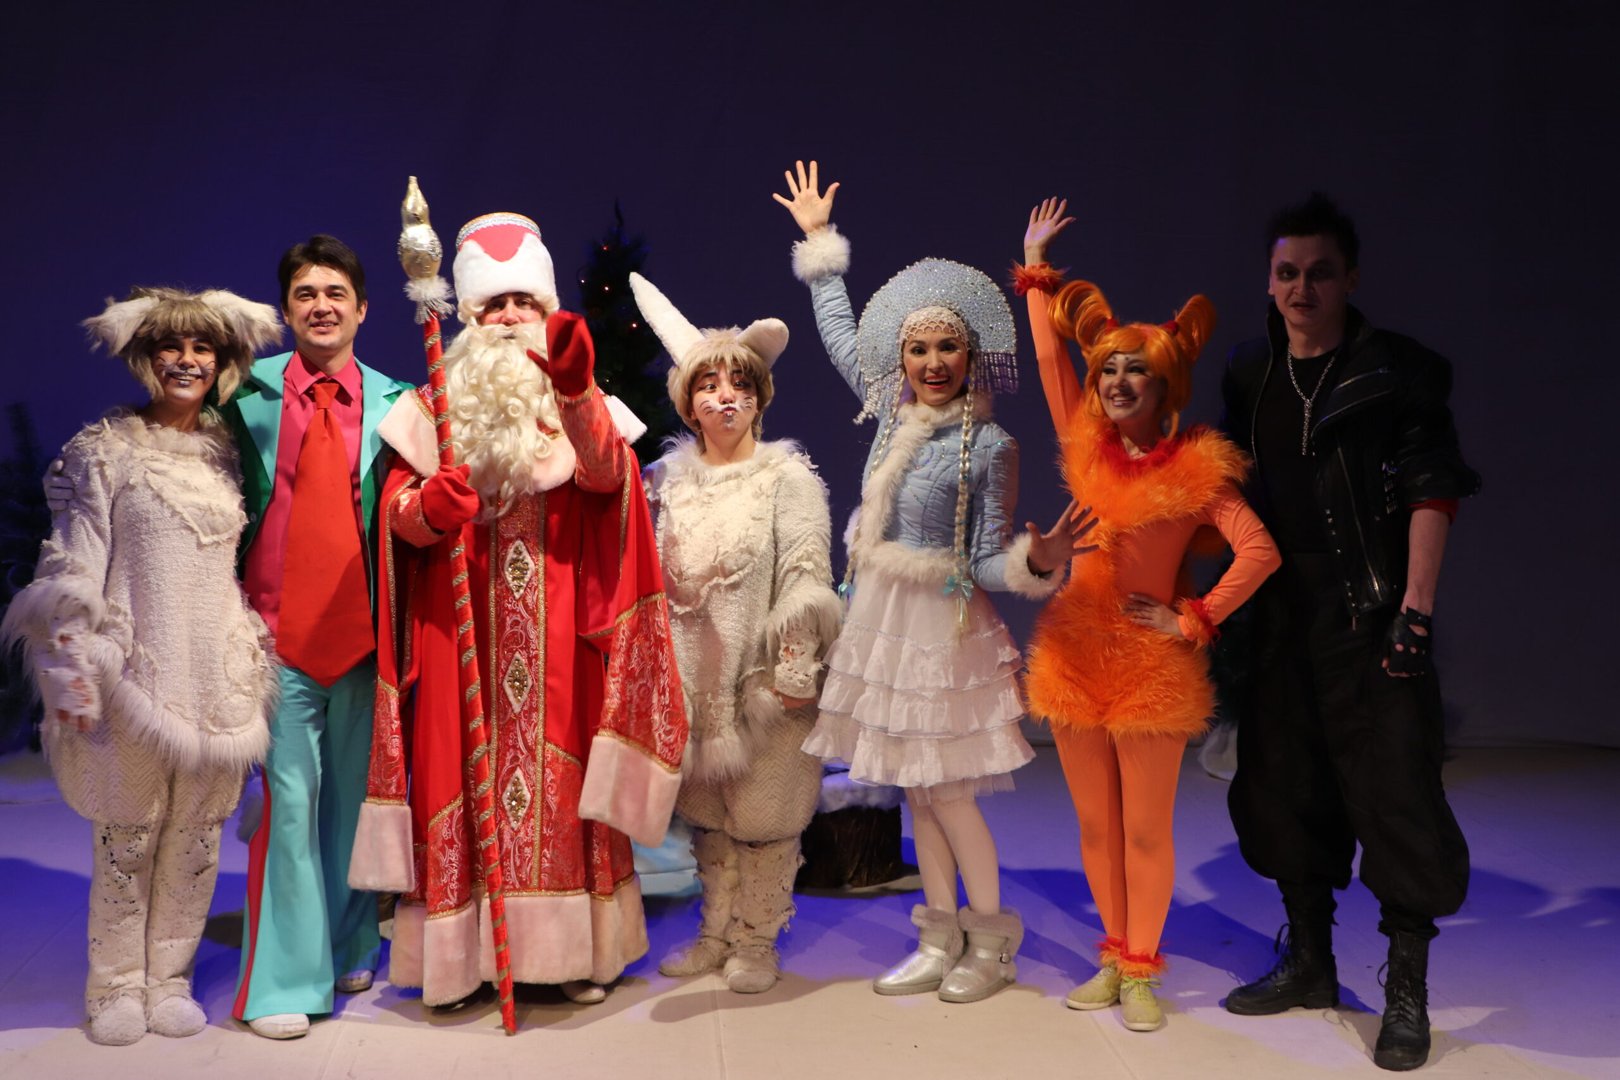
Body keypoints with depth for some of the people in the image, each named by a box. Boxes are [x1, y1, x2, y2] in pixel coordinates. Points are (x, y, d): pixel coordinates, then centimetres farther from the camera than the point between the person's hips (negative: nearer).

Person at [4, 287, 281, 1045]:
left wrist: (255, 658, 14)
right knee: (128, 831, 2)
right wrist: (73, 666, -9)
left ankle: (169, 980, 19)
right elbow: (73, 564, -3)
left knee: (197, 832, 6)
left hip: (219, 671, 3)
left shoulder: (231, 450, 11)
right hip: (138, 665, -3)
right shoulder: (108, 449, 0)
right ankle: (118, 987, 15)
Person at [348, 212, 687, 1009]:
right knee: (461, 783, 0)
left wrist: (576, 389, -32)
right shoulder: (432, 408, 9)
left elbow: (607, 477, -15)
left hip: (558, 637, 0)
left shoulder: (583, 405, 8)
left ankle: (573, 949, 10)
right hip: (459, 637, 0)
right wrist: (430, 505, -23)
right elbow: (397, 512, 1)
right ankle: (461, 954, 8)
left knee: (562, 779, 2)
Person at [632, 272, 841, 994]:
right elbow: (654, 578, 15)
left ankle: (756, 941, 14)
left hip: (763, 675, -4)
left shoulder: (787, 475, -5)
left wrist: (797, 670, -14)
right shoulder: (670, 478, 9)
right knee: (705, 810, 12)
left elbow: (807, 575, -10)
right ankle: (715, 933, 24)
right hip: (691, 676, 5)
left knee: (764, 812, 1)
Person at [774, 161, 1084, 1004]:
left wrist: (1036, 561, -32)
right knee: (918, 790, 11)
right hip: (883, 618, 6)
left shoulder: (988, 447, -13)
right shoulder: (892, 414, 2)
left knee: (946, 789, -3)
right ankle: (940, 942, 19)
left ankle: (992, 945, 11)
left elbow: (985, 562, -11)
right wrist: (819, 240, 22)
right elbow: (839, 334, 16)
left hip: (942, 625, -6)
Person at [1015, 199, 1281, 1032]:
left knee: (1145, 829, 3)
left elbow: (1260, 551, -14)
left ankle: (1141, 971, 15)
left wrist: (1196, 619, -11)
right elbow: (1049, 357, 12)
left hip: (1150, 665, -4)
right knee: (1095, 824, 12)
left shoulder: (1195, 468, -7)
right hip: (1074, 650, 5)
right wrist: (1037, 273, 17)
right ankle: (1114, 958, 24)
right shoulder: (1088, 446, 5)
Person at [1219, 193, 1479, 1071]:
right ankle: (1309, 962, 29)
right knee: (1284, 788, 13)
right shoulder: (1249, 375, 10)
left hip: (1371, 618, -6)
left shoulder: (1398, 373, -5)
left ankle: (1407, 991, 6)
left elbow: (1432, 494, -9)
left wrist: (1415, 607, -16)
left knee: (1396, 792, -6)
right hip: (1279, 620, 6)